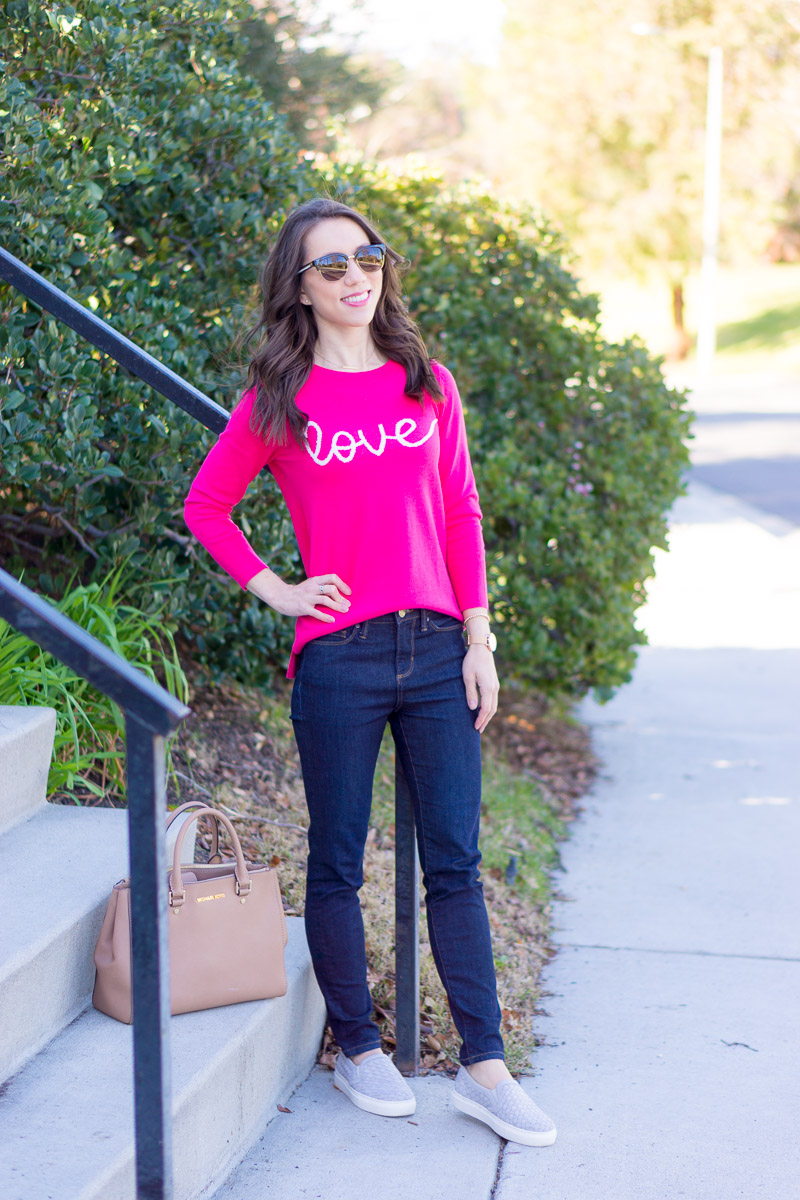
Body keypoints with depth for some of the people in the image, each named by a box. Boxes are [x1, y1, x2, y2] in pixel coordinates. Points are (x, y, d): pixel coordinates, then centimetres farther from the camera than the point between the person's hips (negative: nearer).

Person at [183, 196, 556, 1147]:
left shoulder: (429, 385, 9)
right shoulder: (278, 400, 2)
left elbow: (461, 517, 8)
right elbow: (205, 505, 10)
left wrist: (478, 640, 3)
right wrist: (273, 591, 0)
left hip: (435, 648, 2)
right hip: (337, 657, -2)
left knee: (455, 861, 4)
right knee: (337, 862, 7)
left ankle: (483, 1067, 10)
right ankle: (357, 1049, 24)